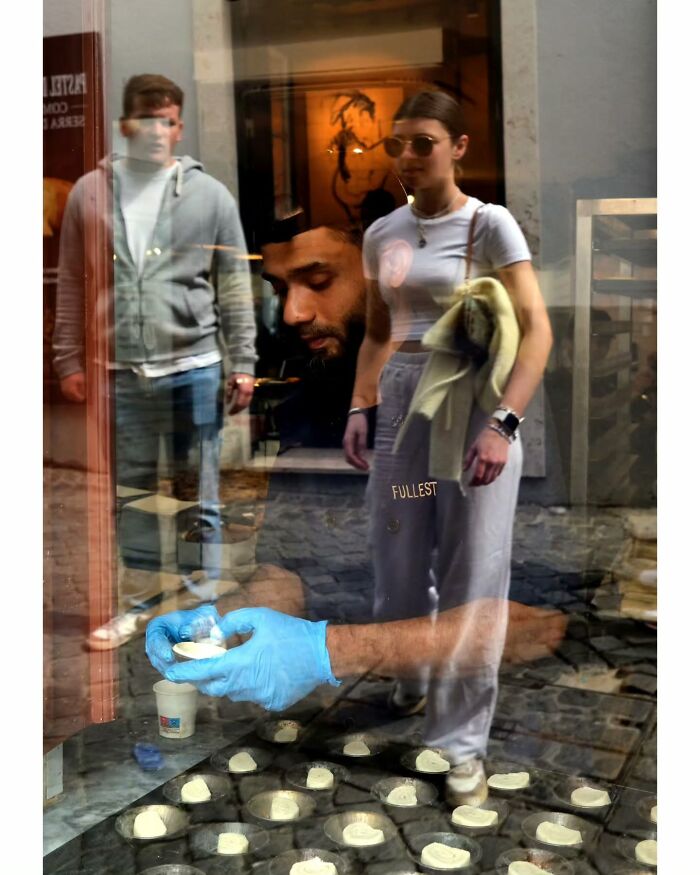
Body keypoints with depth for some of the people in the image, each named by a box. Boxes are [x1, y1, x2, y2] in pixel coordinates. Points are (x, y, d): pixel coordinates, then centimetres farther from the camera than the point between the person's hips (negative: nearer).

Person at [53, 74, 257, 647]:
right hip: (119, 372, 2)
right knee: (131, 496, 12)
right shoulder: (91, 192, 6)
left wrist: (243, 364, -4)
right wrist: (70, 361, 4)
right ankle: (133, 604, 25)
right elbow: (72, 284, 7)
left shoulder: (209, 195, 2)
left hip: (193, 368, -1)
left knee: (199, 501, 7)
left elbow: (235, 286, 1)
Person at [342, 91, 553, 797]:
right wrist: (360, 407, 4)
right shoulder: (381, 234, 8)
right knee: (397, 568, 12)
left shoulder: (489, 224, -7)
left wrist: (502, 423, -23)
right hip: (401, 406, 5)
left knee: (471, 577, 1)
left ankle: (461, 737, 14)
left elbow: (536, 331, -13)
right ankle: (414, 680, 41)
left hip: (473, 401, -5)